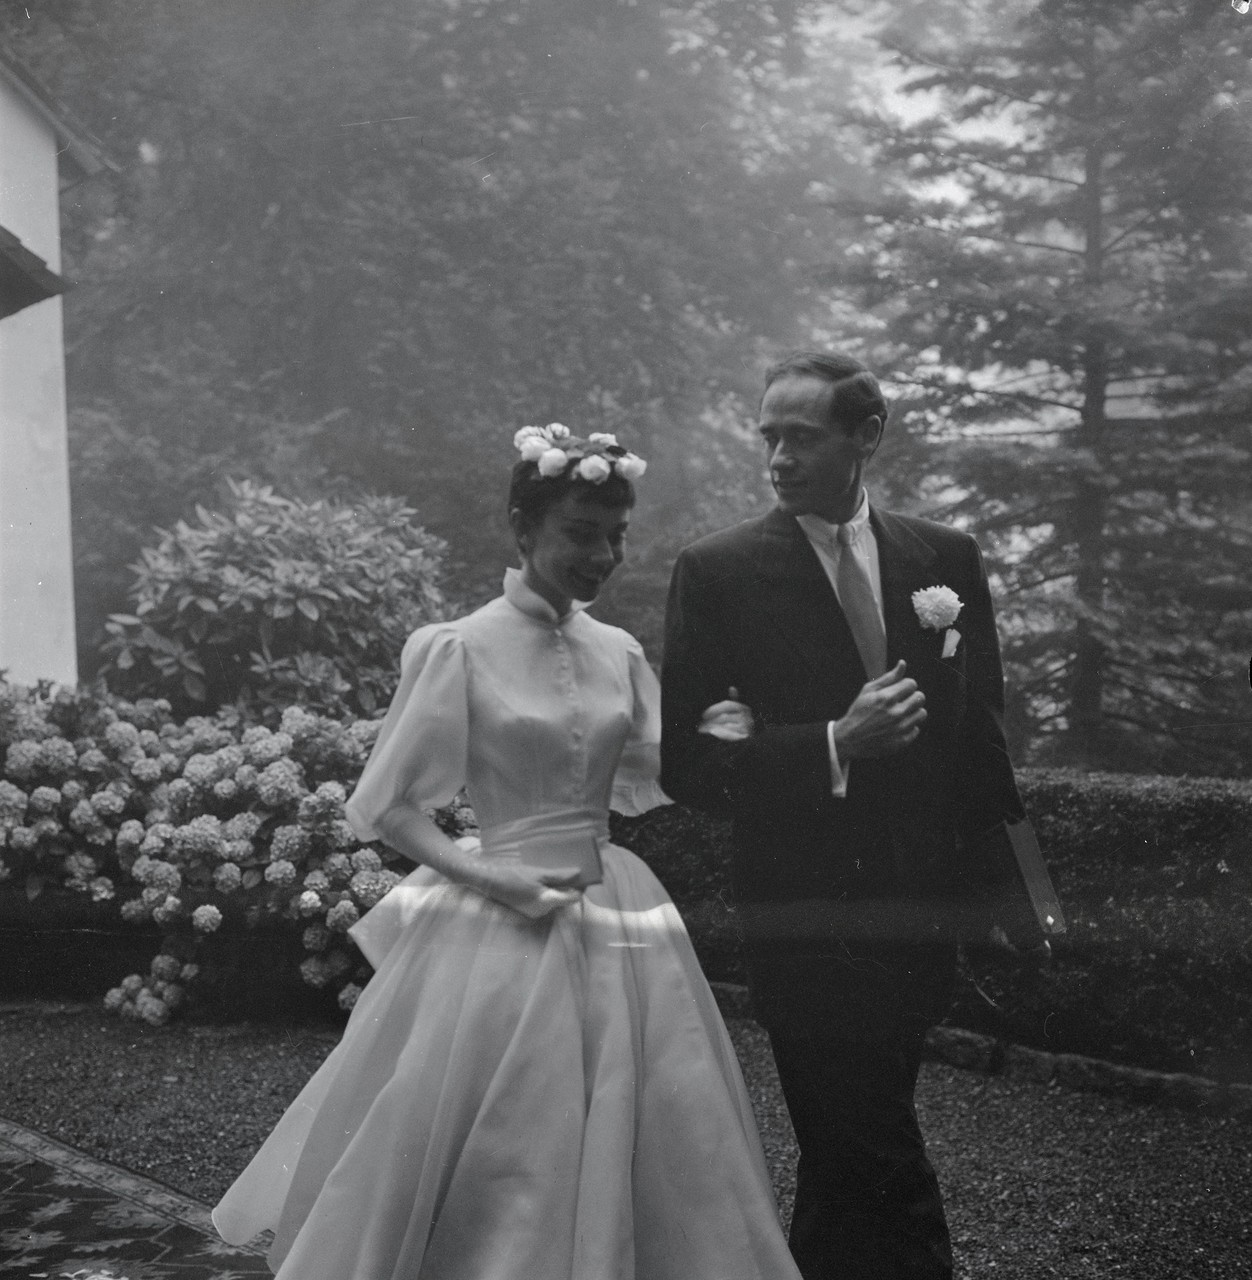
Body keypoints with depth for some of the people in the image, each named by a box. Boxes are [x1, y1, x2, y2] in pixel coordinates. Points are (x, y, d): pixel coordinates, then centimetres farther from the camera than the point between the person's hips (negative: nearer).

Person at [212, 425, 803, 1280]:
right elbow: (388, 808, -6)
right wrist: (483, 874, -17)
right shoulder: (459, 649, -8)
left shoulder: (621, 654, 6)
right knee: (492, 1174, 3)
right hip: (502, 924, -5)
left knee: (634, 1159, 11)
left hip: (614, 921, 5)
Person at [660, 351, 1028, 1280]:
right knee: (879, 1163, -2)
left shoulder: (947, 559, 5)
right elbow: (686, 763, -8)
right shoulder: (719, 572, -6)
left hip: (924, 910, 4)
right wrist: (833, 744, -20)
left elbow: (981, 733, 12)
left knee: (848, 1159, 17)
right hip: (805, 915, -4)